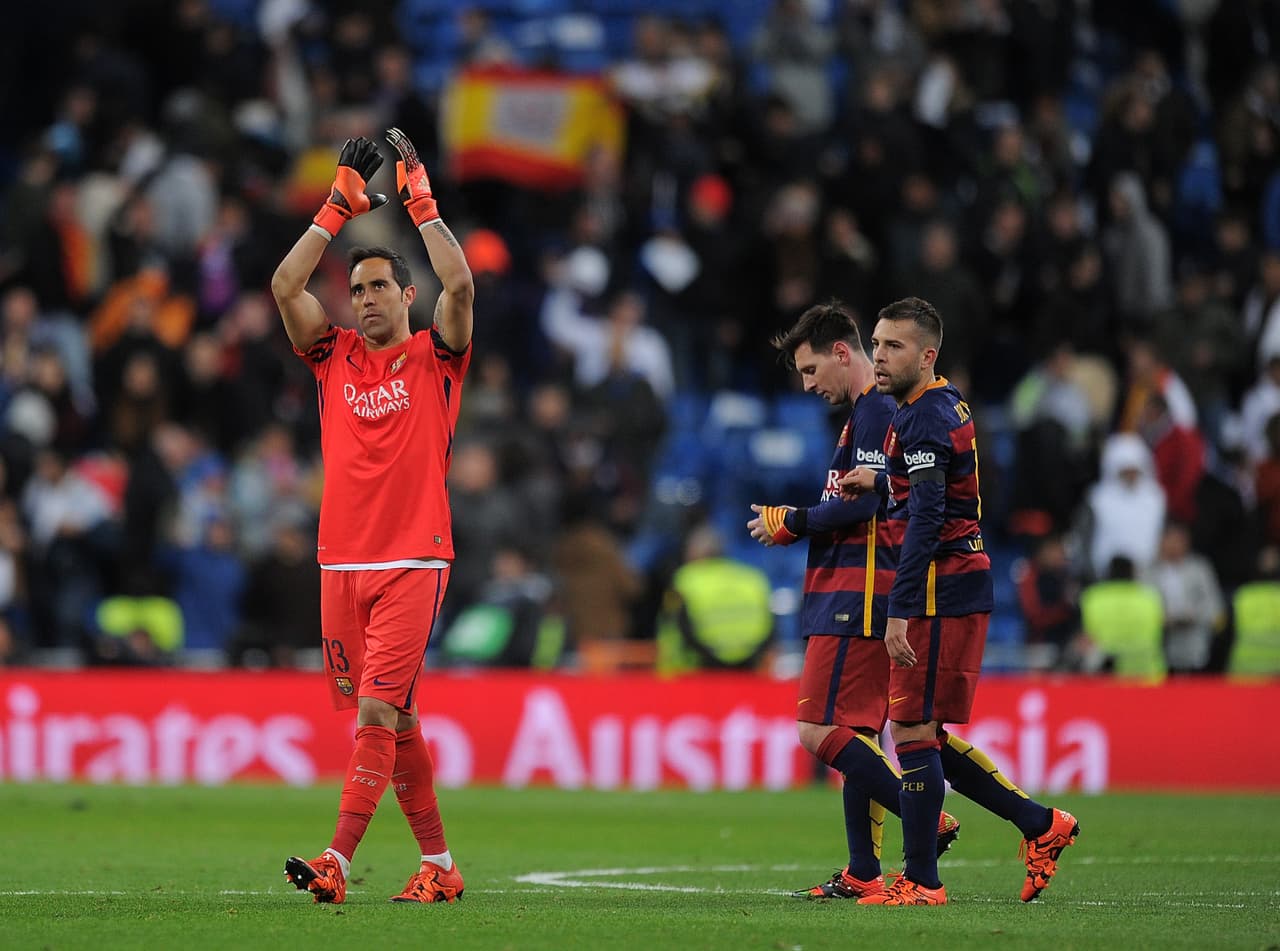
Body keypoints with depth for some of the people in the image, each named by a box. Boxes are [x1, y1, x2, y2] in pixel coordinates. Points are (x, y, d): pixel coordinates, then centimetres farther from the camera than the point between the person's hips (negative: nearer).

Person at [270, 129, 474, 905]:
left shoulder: (435, 357, 3)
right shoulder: (336, 356, 13)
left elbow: (460, 285, -14)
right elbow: (286, 286, 2)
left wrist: (420, 201, -8)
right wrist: (341, 208, 2)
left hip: (413, 563, -5)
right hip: (343, 563, 5)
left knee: (377, 710, -14)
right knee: (394, 721, 8)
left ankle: (338, 862, -23)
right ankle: (440, 864, 16)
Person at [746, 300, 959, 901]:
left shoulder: (876, 410, -11)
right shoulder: (871, 411, 22)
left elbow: (861, 504, -20)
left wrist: (790, 524, -7)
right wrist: (799, 526, 8)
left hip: (856, 599, -11)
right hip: (853, 599, 11)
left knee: (819, 730, -13)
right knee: (855, 732, 10)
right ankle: (862, 875, 10)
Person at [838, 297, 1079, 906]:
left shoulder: (923, 417, -16)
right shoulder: (947, 405, 15)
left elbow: (926, 519, -23)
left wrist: (899, 612, -26)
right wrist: (880, 481, 23)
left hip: (941, 591, -10)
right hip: (961, 586, 10)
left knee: (913, 729, -7)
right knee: (921, 731, 13)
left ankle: (920, 882, -5)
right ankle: (1040, 825, 17)